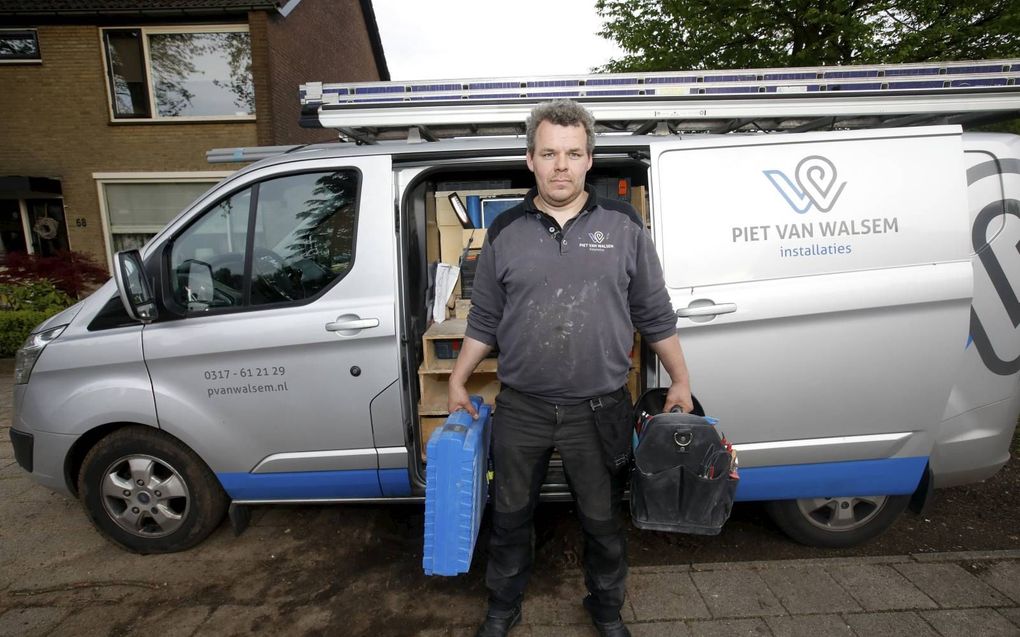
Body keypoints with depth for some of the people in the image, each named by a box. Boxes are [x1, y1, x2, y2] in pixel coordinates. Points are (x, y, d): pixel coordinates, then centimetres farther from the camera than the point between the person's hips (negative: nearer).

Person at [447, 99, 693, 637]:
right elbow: (484, 320, 7)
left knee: (603, 520, 18)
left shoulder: (623, 224, -2)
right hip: (520, 410, 1)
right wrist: (458, 381, 7)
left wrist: (680, 382, 5)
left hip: (598, 411, -1)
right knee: (510, 515, 18)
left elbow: (655, 315, 4)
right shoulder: (505, 231, 0)